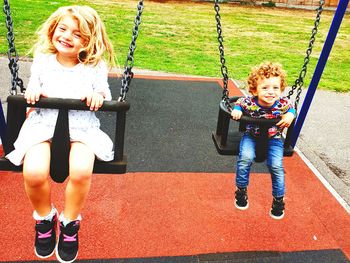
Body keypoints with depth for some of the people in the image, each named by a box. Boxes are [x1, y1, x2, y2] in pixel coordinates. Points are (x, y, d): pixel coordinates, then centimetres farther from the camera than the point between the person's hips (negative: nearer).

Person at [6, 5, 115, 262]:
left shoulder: (95, 68, 9)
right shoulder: (42, 61, 15)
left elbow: (104, 93, 10)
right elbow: (33, 88, 20)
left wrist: (99, 96, -13)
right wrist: (32, 91, -3)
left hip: (82, 123, -1)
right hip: (44, 120, 2)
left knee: (81, 171, -31)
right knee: (33, 173, -27)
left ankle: (70, 222, 2)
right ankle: (44, 217, 9)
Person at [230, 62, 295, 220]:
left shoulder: (283, 103, -21)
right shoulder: (249, 103, -25)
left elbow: (291, 108, 3)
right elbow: (239, 103, -1)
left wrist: (290, 115, -17)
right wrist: (236, 110, -22)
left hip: (273, 138, 1)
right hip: (251, 135, 0)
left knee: (276, 166, -12)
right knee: (245, 158, -24)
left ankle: (278, 199, 13)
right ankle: (241, 190, 2)